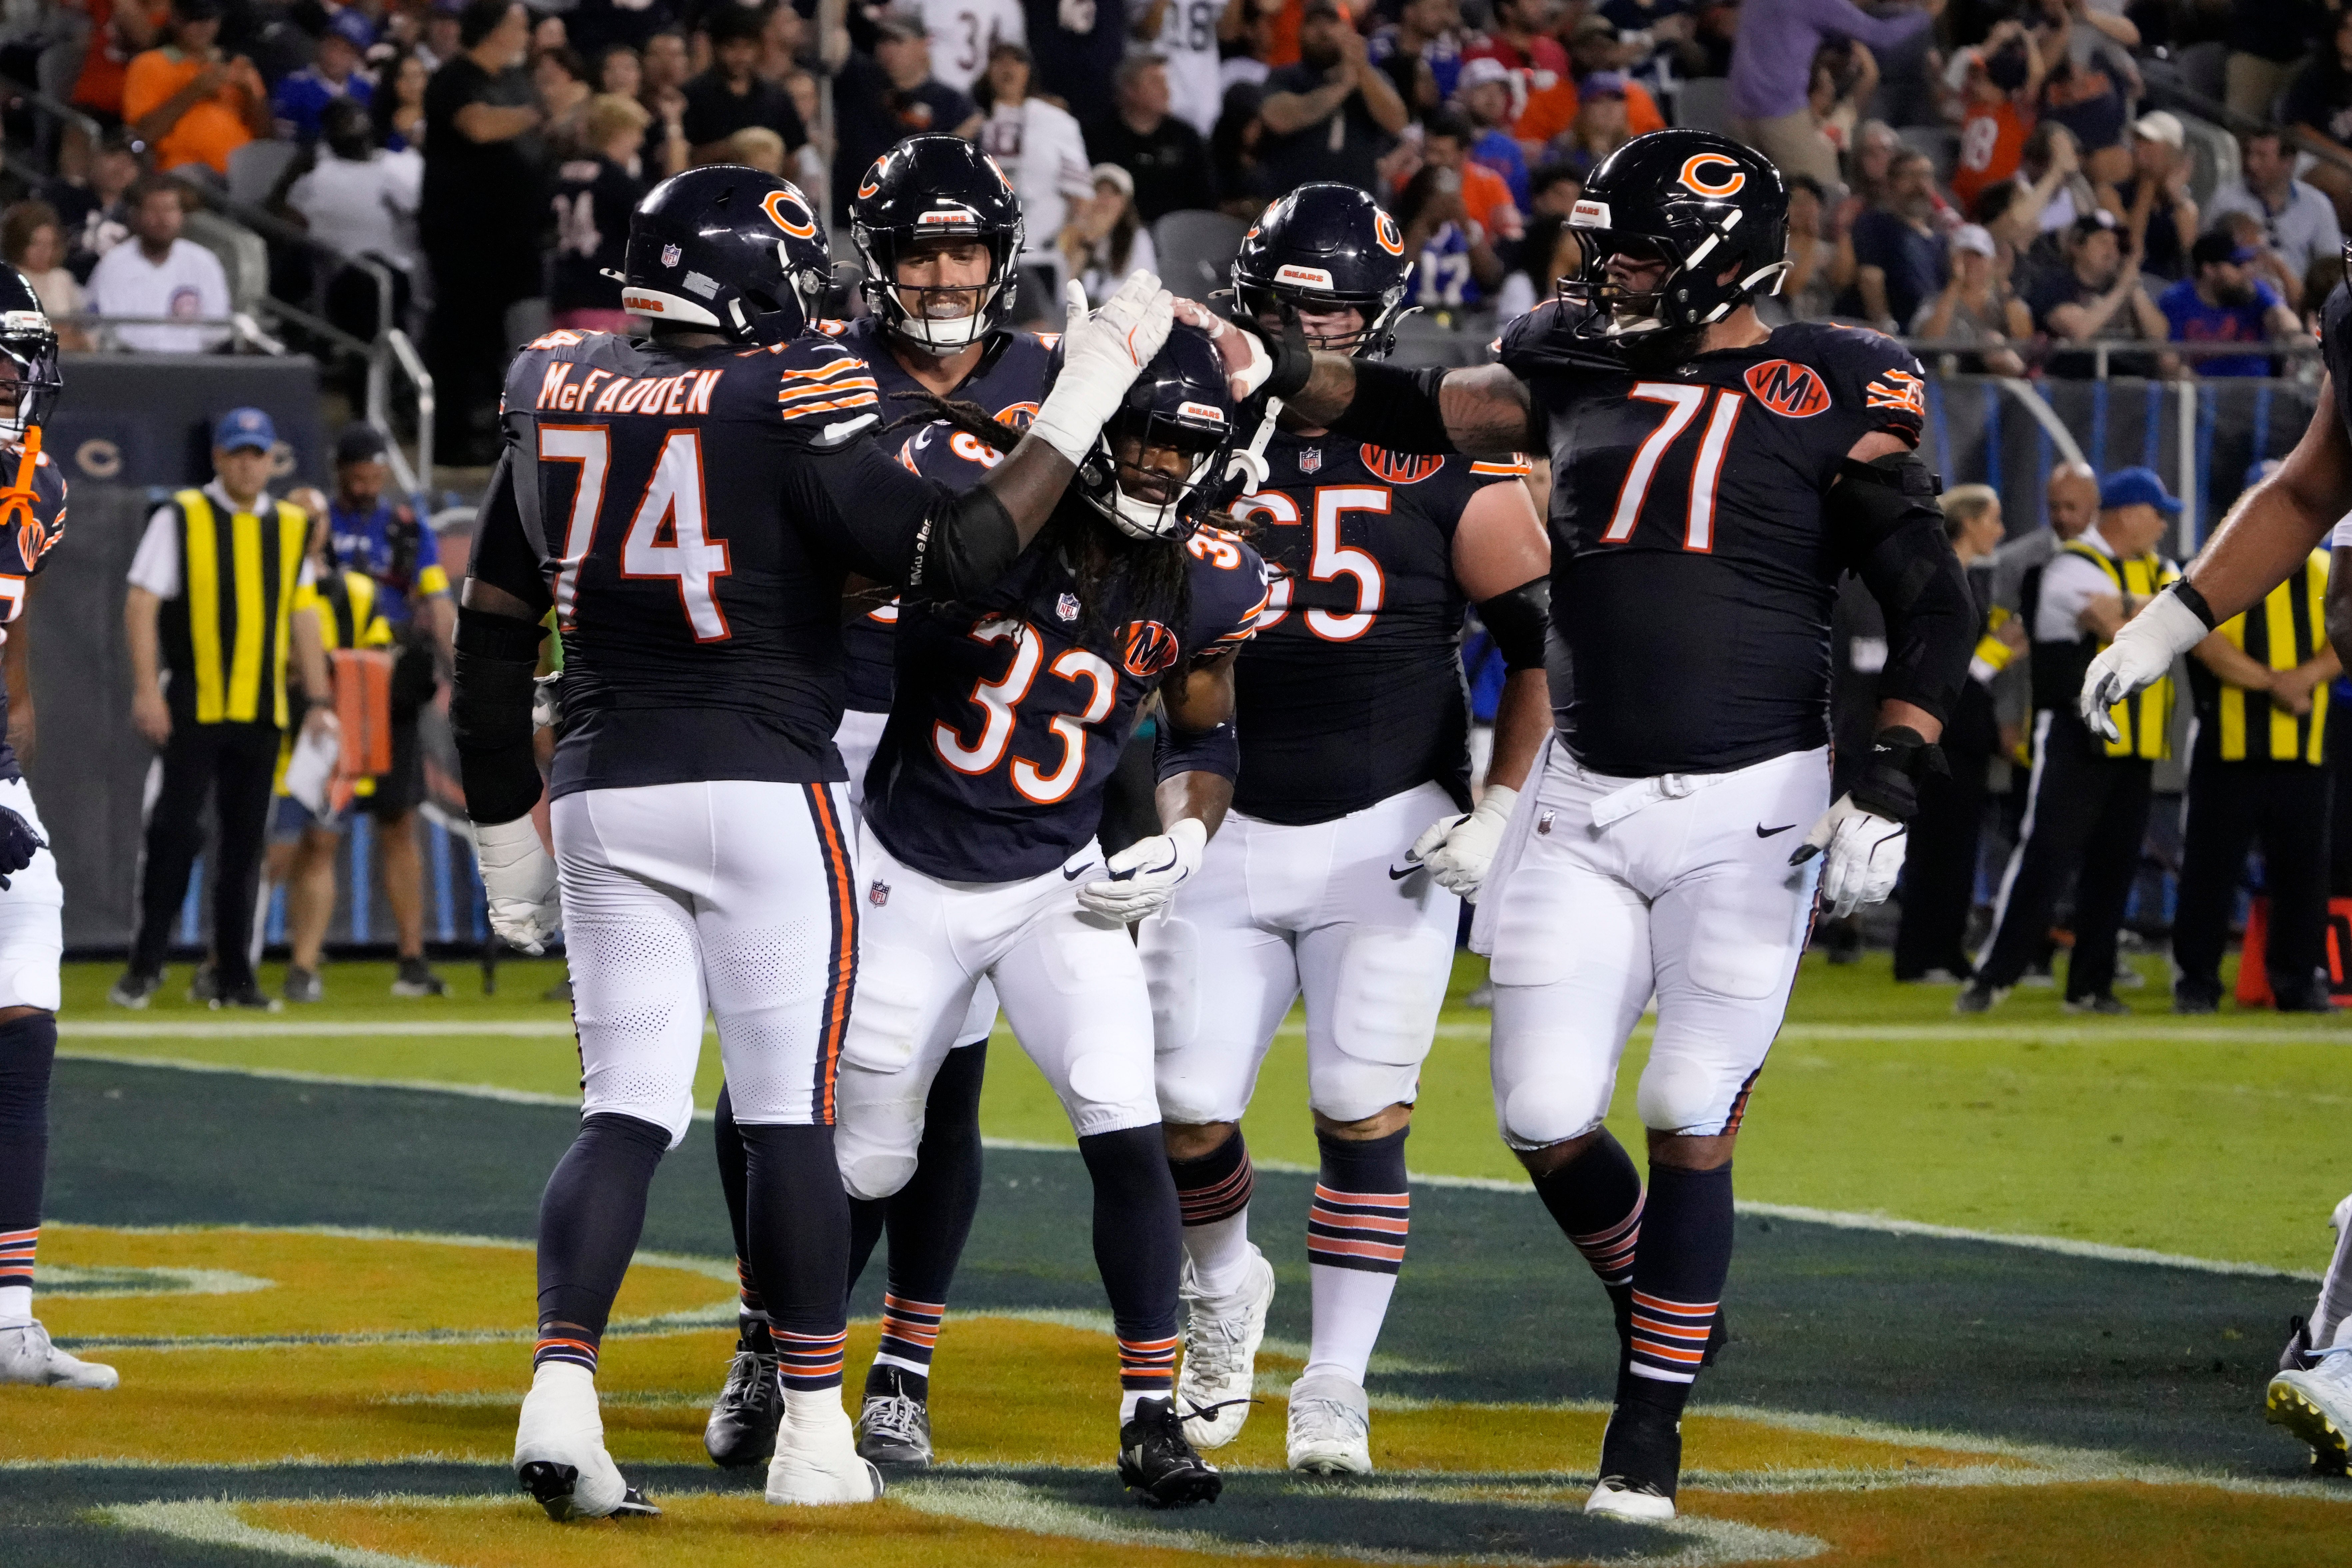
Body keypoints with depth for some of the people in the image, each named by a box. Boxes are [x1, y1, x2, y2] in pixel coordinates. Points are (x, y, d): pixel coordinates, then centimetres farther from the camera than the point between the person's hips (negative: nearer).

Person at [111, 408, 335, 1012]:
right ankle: (145, 967, -1)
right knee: (175, 831, -8)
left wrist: (319, 701, 9)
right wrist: (146, 689, -14)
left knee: (244, 842, 5)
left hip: (261, 713, 4)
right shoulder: (180, 519, -1)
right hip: (193, 708, -4)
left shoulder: (291, 527, 11)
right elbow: (141, 603, -5)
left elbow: (303, 617, 15)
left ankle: (235, 977, 9)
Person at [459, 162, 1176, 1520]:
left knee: (630, 1114, 5)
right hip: (765, 792, -5)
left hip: (604, 794, 5)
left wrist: (507, 829, 20)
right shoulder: (790, 406, -10)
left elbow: (493, 639, 12)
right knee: (793, 1117, 3)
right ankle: (814, 1433, 6)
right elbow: (959, 556, -16)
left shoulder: (562, 399, 8)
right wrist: (1086, 396, -9)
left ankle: (561, 1393, -13)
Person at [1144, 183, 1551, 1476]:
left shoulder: (1446, 470, -3)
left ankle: (1336, 1384, 5)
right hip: (1228, 835, 2)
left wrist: (1501, 811, -5)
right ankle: (1223, 1288, 30)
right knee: (1185, 1114, -1)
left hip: (1389, 836, -2)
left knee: (1361, 1114, -6)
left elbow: (1546, 640, 2)